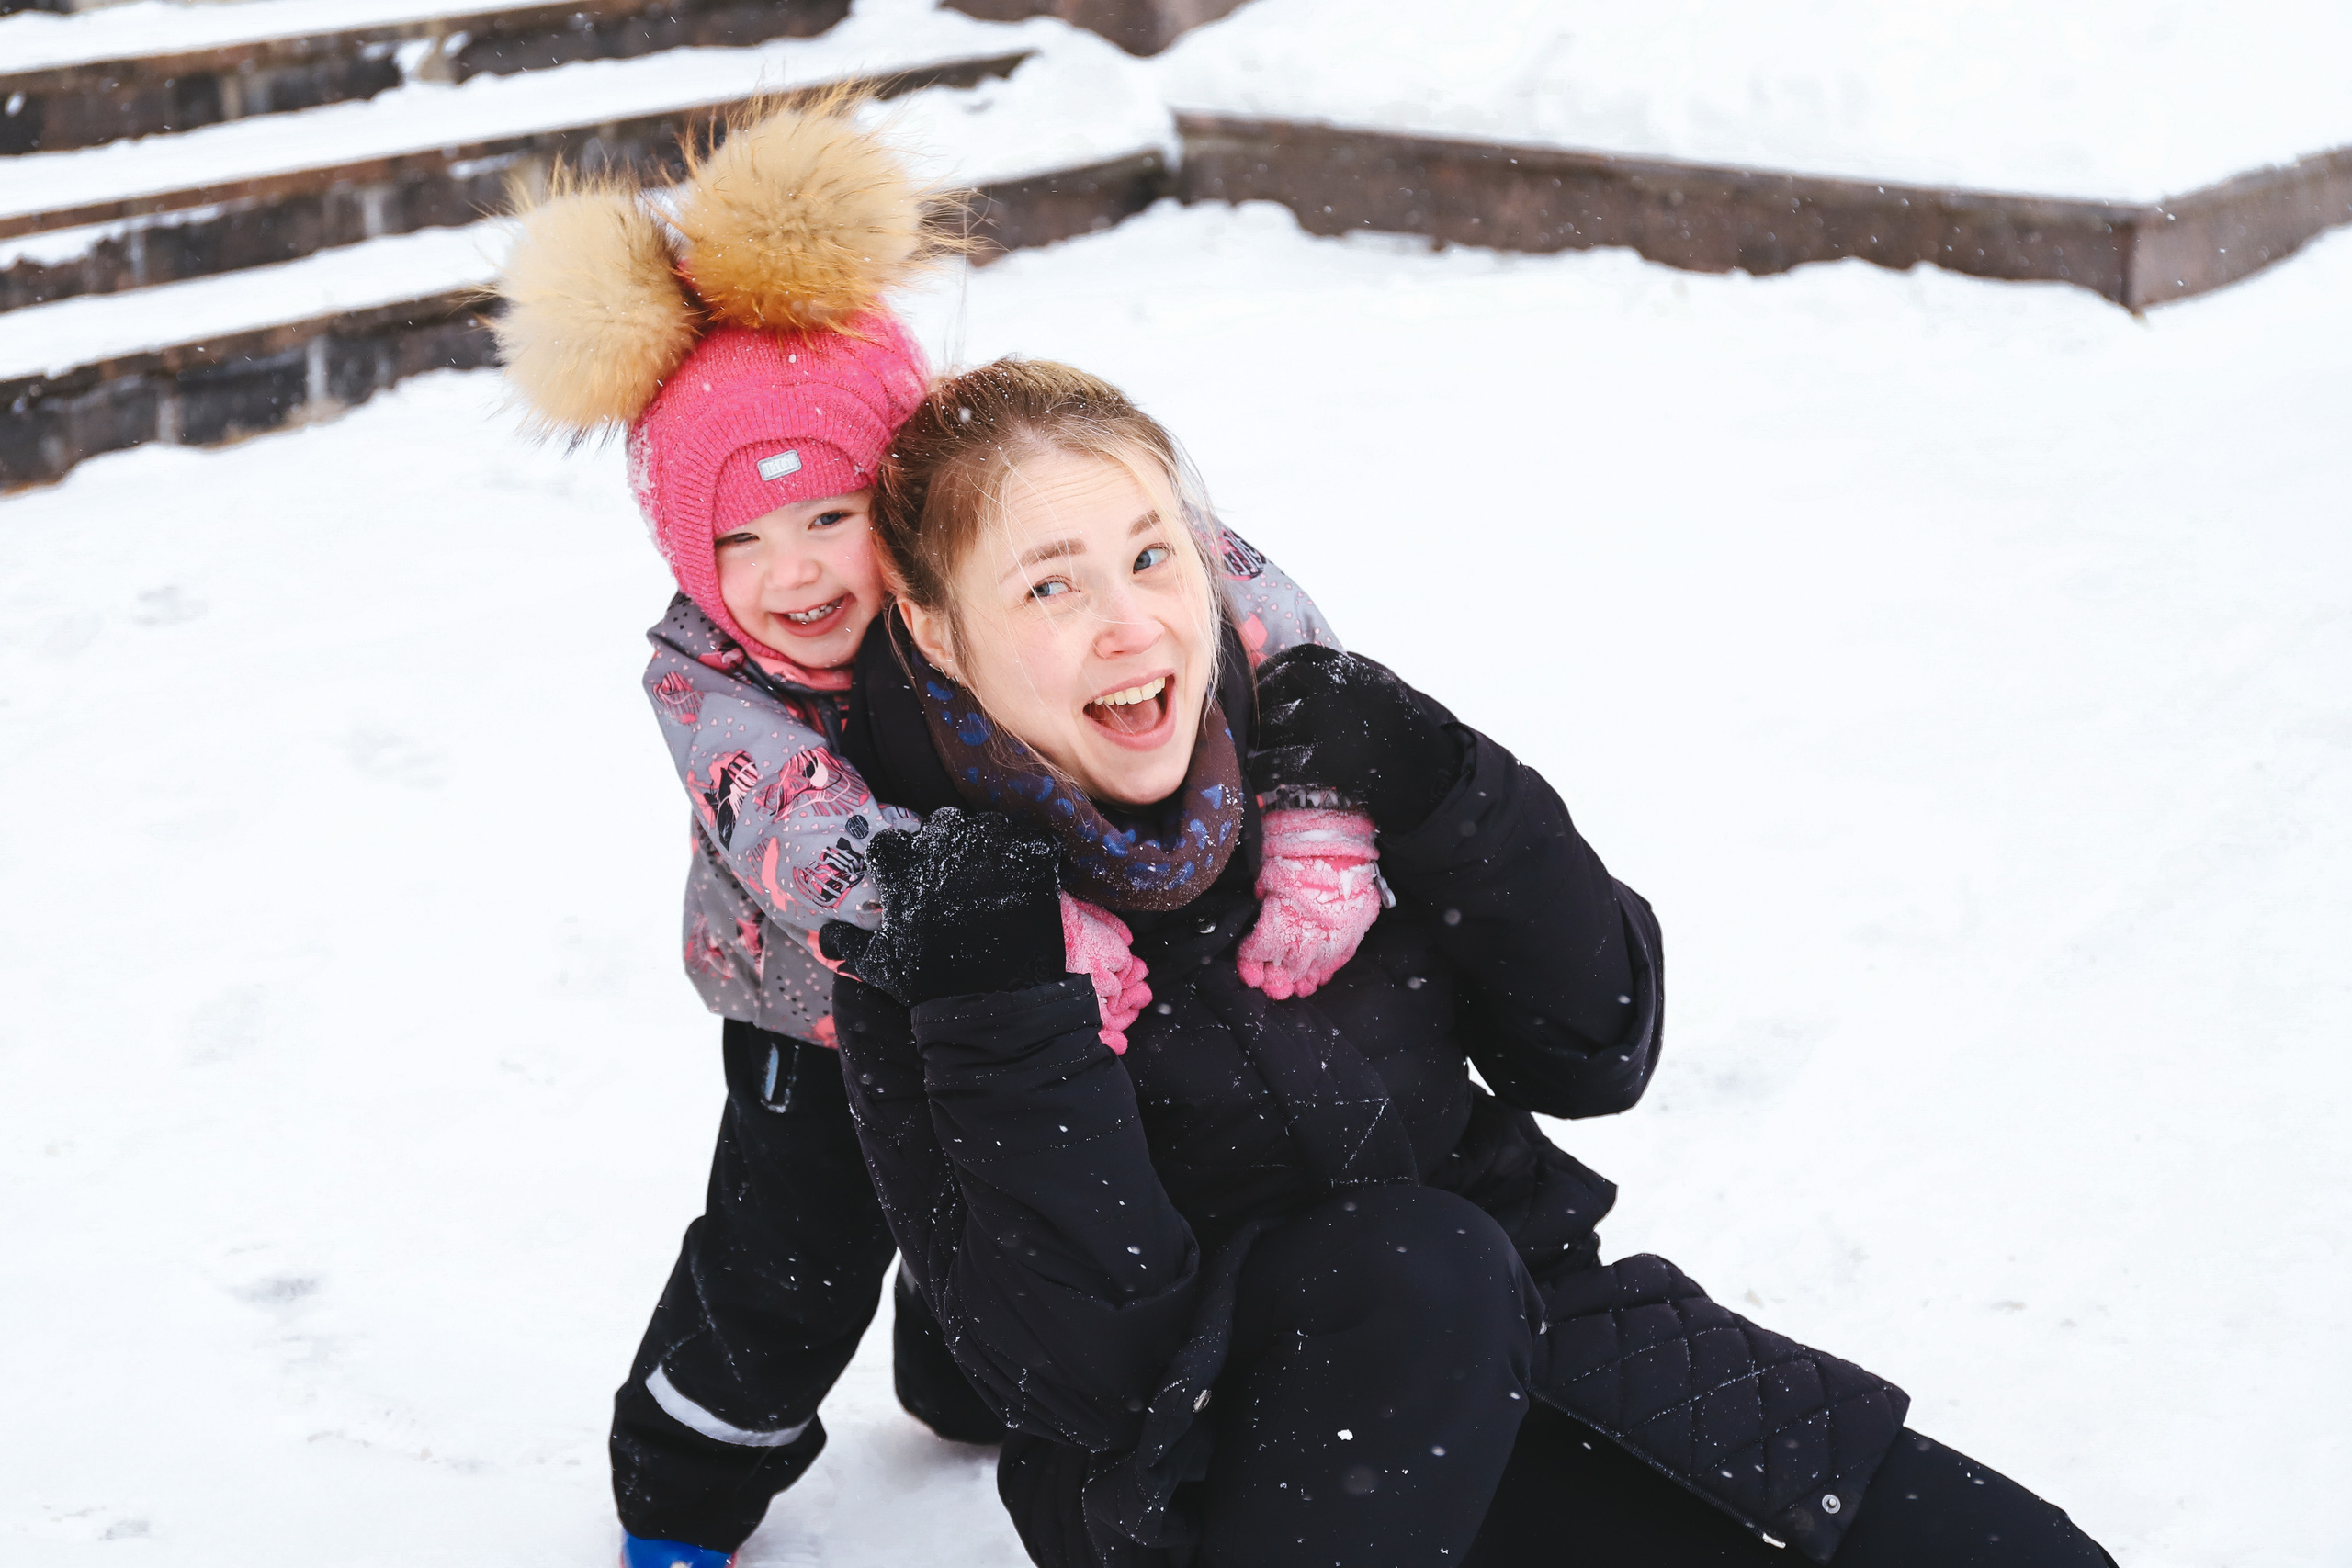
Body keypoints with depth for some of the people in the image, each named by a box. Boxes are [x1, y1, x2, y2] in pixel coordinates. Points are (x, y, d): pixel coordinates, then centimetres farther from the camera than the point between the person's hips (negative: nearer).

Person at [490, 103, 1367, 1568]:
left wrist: (1320, 831, -48)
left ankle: (980, 1381, 53)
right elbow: (810, 837, -46)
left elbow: (1263, 624, -32)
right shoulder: (704, 678, -30)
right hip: (824, 1016, -2)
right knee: (786, 1260, 1)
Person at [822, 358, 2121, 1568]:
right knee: (1412, 1260, -36)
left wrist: (1438, 787, -15)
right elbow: (1086, 1369, -21)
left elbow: (1594, 1052, -2)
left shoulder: (1300, 750, -4)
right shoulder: (925, 923, -14)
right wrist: (999, 1005, -31)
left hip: (1522, 1349, 4)